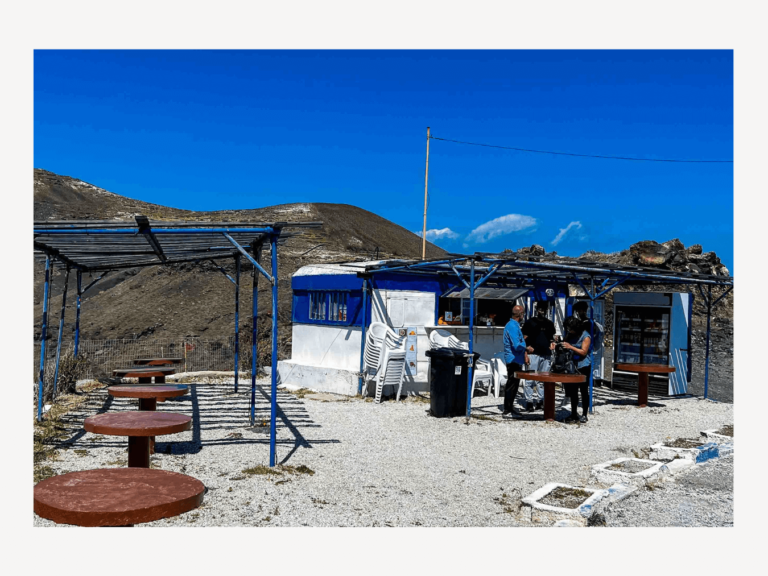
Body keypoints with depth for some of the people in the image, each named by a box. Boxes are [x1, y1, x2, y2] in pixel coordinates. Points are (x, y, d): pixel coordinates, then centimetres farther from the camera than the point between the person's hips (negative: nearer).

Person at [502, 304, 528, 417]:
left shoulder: (515, 325, 14)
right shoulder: (512, 326, -18)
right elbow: (517, 346, -24)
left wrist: (525, 354, 12)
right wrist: (525, 345, -5)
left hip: (517, 360, 10)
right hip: (513, 360, -10)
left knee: (514, 385, 15)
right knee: (512, 385, -5)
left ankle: (510, 407, 23)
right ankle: (507, 411, -1)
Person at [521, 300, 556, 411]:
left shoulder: (550, 323, 16)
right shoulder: (530, 322, 2)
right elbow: (524, 337, 0)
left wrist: (552, 343, 4)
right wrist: (527, 346, -16)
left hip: (546, 355, 4)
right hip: (533, 354, -4)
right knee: (530, 378, -7)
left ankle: (540, 400, 16)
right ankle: (529, 401, -2)